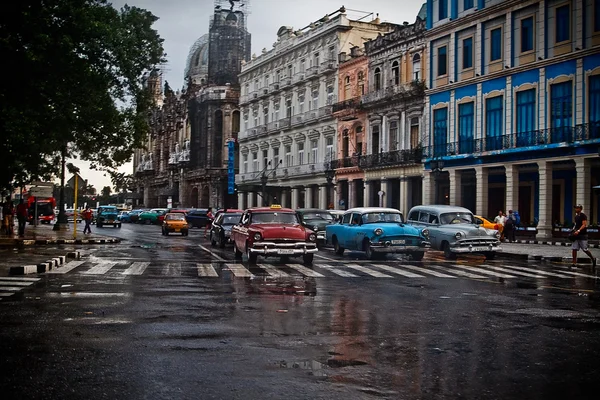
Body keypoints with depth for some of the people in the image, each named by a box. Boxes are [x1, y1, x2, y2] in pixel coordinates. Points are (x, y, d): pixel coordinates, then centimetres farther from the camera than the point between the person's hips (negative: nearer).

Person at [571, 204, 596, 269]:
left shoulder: (583, 216, -11)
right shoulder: (576, 216, 14)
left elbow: (584, 225, -19)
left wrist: (578, 231, -30)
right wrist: (573, 230, 9)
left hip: (583, 235, -8)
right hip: (576, 235, 8)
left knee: (585, 249, -1)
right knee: (574, 249, 0)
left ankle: (593, 259, 22)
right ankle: (574, 263, 2)